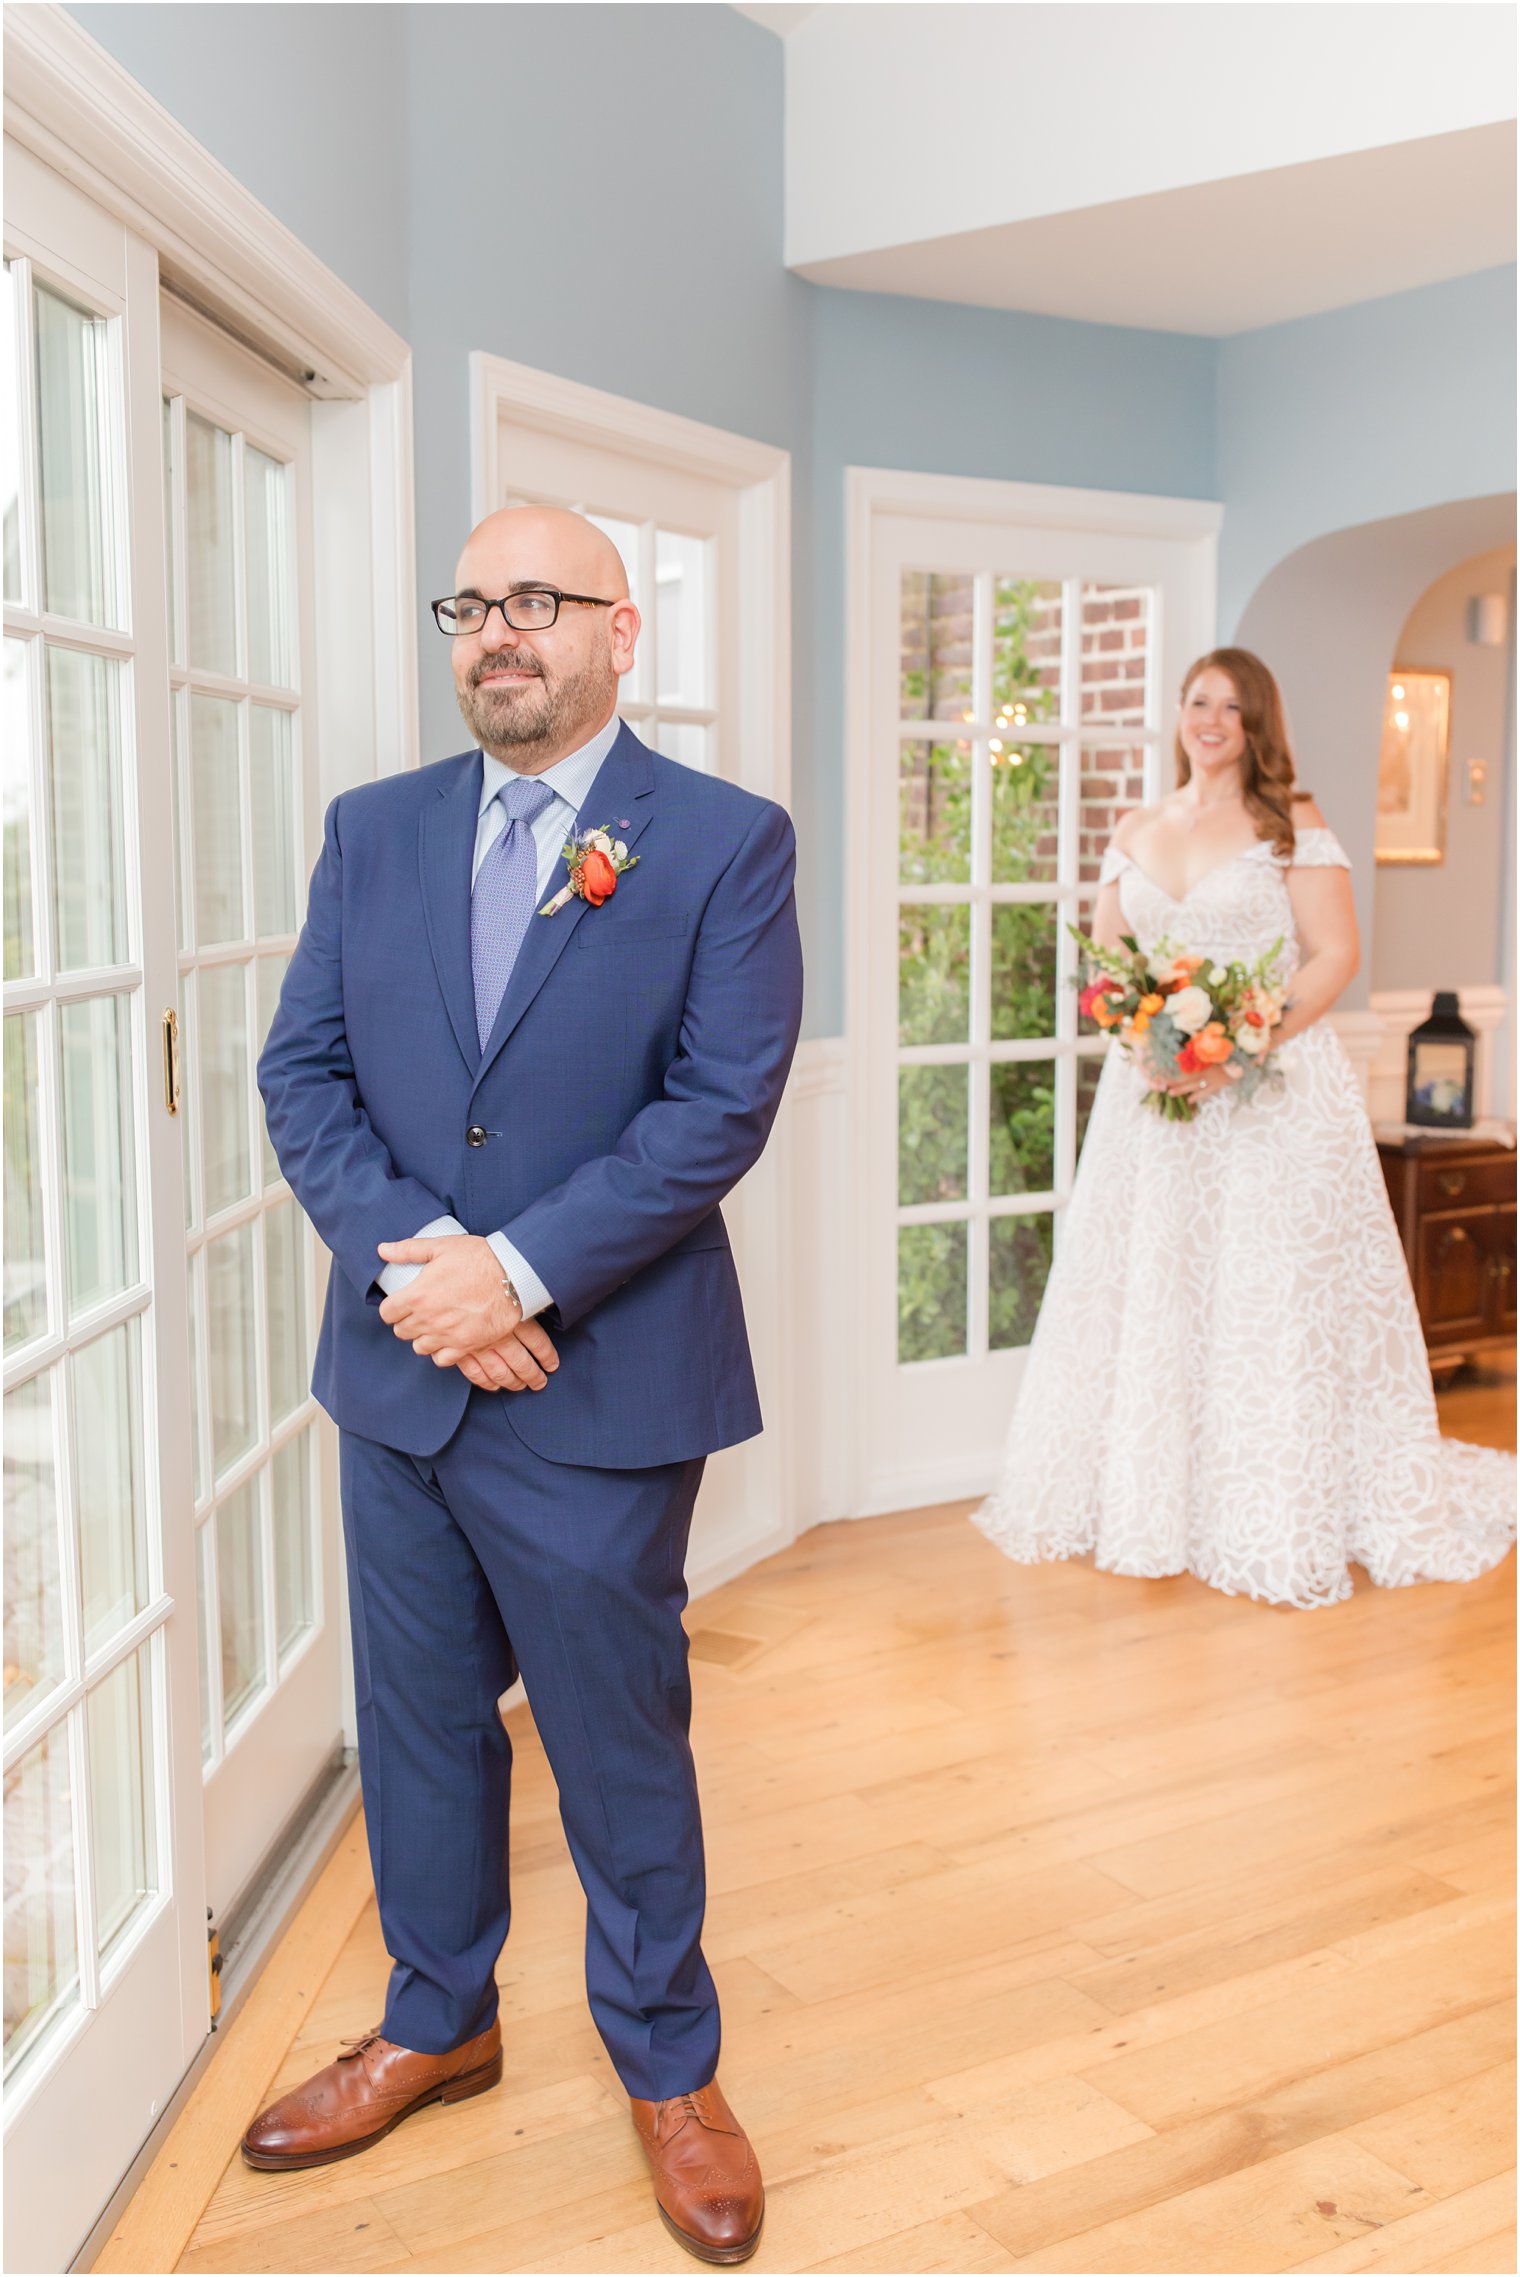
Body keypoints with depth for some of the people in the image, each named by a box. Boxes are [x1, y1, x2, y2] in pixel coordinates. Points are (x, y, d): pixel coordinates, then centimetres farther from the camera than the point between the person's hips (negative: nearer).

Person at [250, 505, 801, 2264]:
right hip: (398, 1375, 4)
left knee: (620, 1742, 11)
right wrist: (405, 1257, -13)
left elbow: (724, 1102, -13)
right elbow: (302, 1071, 2)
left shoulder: (726, 843, -5)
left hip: (599, 1387, -4)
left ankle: (667, 2063, 35)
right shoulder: (371, 831, 7)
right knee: (418, 1722, 19)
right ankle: (437, 2022, 42)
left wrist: (520, 1268, -18)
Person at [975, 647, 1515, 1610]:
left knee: (1271, 1298, -2)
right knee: (1149, 1293, 7)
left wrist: (1241, 1051, -18)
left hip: (1274, 1094, -4)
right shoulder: (1136, 832, 13)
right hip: (1154, 1092, 5)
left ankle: (1286, 1517, 10)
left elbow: (1335, 955, -7)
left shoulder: (1293, 825, 0)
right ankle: (1150, 1499, 19)